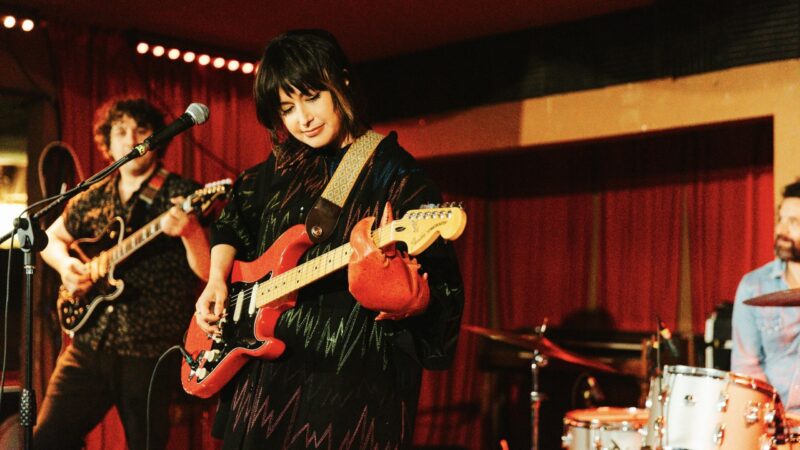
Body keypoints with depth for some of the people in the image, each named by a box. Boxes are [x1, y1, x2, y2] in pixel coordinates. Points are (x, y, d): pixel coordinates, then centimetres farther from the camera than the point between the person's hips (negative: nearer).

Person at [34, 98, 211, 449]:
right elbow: (51, 239, 26)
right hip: (89, 344, 4)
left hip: (151, 352, -4)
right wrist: (65, 263, 4)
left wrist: (190, 232, -32)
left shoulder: (183, 196, -5)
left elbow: (210, 273, -12)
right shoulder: (93, 198, 10)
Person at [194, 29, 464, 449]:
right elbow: (231, 223, 25)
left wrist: (391, 279, -32)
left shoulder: (396, 177, -8)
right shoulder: (280, 168, 8)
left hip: (349, 383, -5)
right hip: (263, 373, 6)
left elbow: (437, 295, -12)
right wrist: (217, 281, 9)